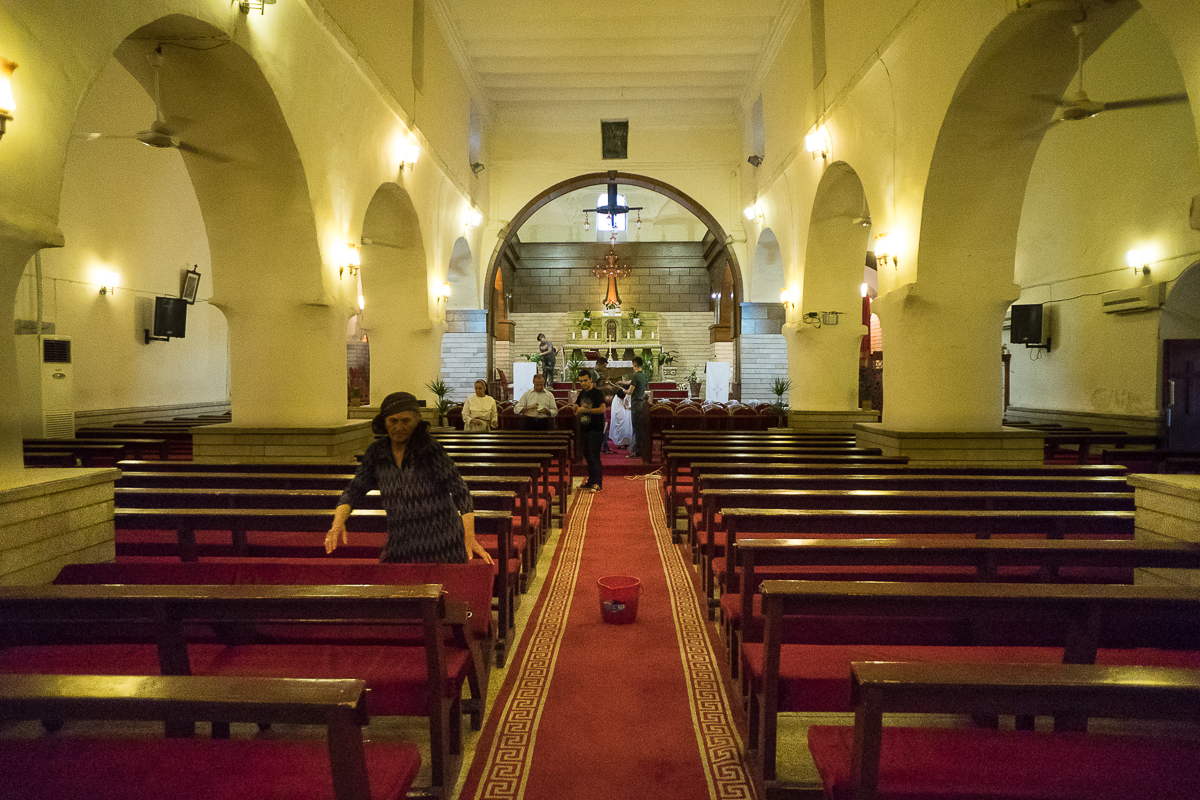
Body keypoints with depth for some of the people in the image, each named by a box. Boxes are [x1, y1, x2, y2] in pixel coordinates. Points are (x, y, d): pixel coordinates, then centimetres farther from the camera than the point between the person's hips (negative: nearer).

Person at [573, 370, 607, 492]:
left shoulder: (597, 393, -10)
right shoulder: (582, 393, 14)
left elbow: (602, 409, -22)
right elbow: (577, 411, 25)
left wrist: (585, 410, -21)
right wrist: (577, 411, 0)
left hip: (595, 429, -8)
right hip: (585, 428, 8)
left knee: (594, 455, -11)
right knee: (587, 455, 12)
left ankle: (598, 483, -10)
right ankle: (591, 482, 21)